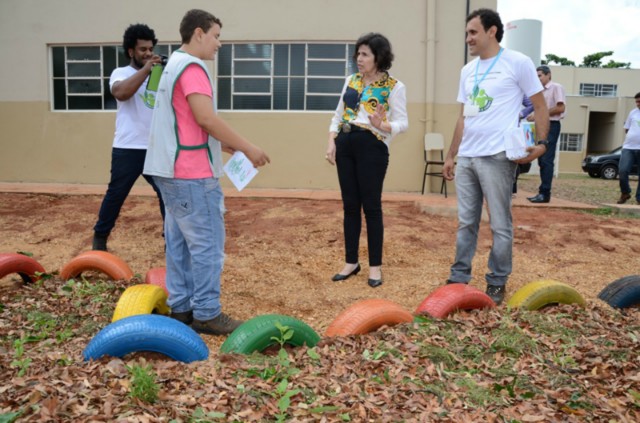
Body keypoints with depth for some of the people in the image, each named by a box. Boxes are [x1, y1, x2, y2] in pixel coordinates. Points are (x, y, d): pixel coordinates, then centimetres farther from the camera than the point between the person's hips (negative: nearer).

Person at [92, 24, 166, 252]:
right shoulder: (121, 73, 0)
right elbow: (121, 93, -23)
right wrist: (145, 69, -26)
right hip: (128, 149, -3)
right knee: (116, 194, 7)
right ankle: (100, 236, 25)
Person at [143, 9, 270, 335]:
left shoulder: (173, 66, 20)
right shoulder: (192, 67, -12)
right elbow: (205, 118, -22)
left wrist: (226, 145, 16)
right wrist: (248, 148, -15)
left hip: (171, 169, 10)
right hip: (192, 173, -10)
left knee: (180, 241, 12)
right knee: (207, 244, -4)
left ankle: (181, 307, 20)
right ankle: (207, 314, 3)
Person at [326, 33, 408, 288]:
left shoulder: (394, 87, -3)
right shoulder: (351, 81, 13)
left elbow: (403, 123, -8)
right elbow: (338, 115, 15)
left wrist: (383, 126, -28)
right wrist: (331, 142, 2)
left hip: (372, 147, -5)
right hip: (345, 145, 5)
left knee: (371, 206, -1)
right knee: (350, 205, 9)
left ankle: (375, 266, 12)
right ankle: (351, 262, 21)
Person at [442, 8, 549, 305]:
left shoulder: (518, 63, -1)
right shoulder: (467, 70, 16)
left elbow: (539, 107, 0)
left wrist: (541, 143, -14)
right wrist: (451, 155, 16)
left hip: (497, 157, -6)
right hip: (466, 157, 6)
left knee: (500, 225, 2)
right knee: (466, 222, 10)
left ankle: (497, 283, 14)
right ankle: (459, 278, 19)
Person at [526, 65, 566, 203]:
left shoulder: (556, 87, -4)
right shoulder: (541, 91, 20)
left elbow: (560, 108, -13)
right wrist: (534, 116, -1)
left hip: (551, 126, -8)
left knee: (547, 160, -12)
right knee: (542, 160, 5)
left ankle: (545, 193, -13)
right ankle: (542, 192, 7)